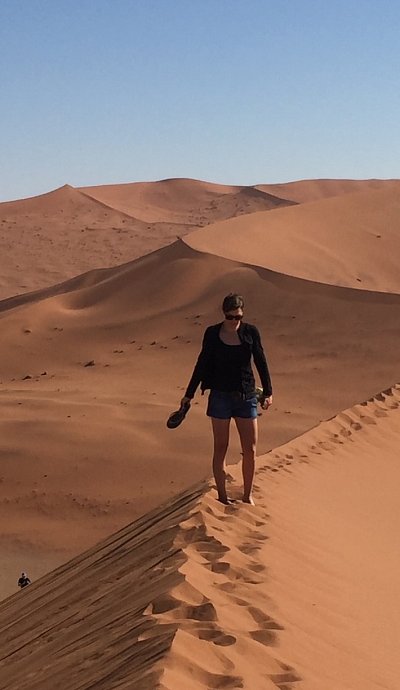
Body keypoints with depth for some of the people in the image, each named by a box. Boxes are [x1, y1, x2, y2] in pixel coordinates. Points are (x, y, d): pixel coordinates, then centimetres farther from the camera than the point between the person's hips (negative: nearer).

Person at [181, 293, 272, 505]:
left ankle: (248, 495, 19)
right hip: (220, 396, -1)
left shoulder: (251, 332, -1)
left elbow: (261, 362, 6)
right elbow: (202, 364, 5)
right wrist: (189, 394, 9)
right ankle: (222, 496, 16)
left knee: (250, 449, 3)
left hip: (246, 396, 1)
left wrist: (268, 392, 5)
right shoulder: (212, 333, -3)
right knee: (220, 448, 5)